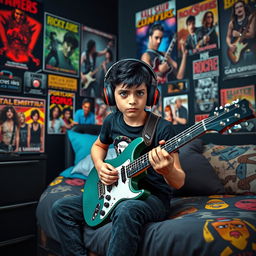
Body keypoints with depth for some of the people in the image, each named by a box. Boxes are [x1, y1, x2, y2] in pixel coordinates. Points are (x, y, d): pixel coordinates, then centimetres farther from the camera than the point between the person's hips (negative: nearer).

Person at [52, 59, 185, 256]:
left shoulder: (163, 128, -17)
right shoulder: (112, 121, -2)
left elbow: (179, 182, -16)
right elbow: (98, 146, 19)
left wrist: (168, 170, -40)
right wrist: (100, 166, -4)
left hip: (154, 197, -5)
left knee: (126, 211, -39)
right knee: (61, 208, -1)